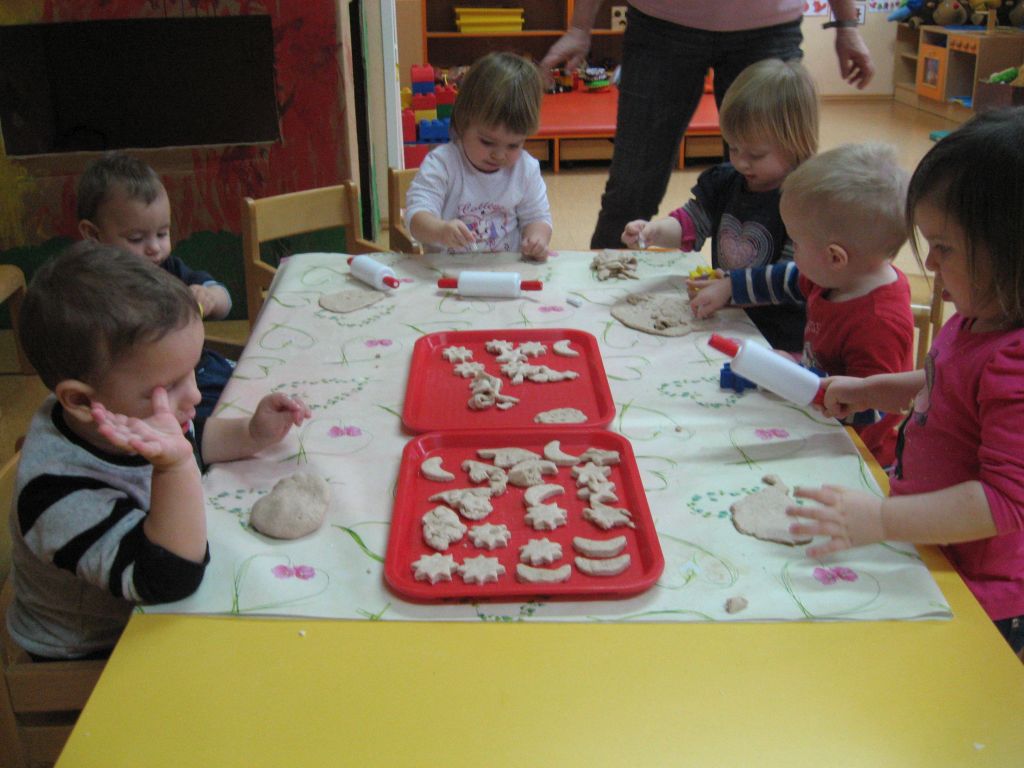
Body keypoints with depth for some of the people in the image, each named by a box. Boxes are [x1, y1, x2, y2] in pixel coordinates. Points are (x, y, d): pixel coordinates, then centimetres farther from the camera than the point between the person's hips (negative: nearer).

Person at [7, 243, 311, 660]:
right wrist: (174, 465, -54)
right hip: (90, 658, -7)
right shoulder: (62, 494, -37)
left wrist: (251, 434, -10)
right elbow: (171, 579, -41)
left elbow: (194, 437, 9)